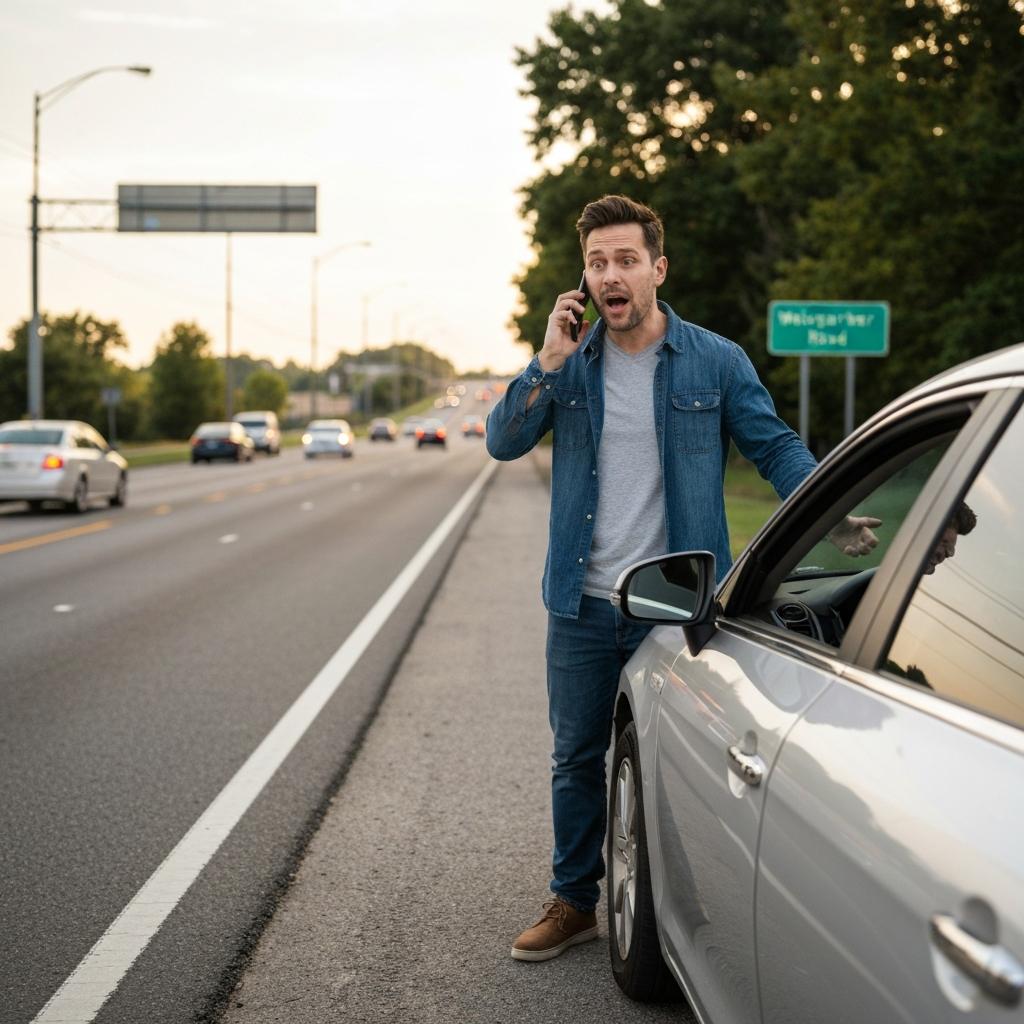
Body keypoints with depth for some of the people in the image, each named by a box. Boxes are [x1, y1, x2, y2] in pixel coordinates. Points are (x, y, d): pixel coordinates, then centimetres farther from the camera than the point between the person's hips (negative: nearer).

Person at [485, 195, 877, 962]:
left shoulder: (716, 362, -4)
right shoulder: (570, 361, 3)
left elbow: (774, 446, -1)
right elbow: (503, 441, -5)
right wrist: (549, 364, -18)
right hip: (583, 607, 3)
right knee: (577, 759, 13)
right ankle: (574, 902, 29)